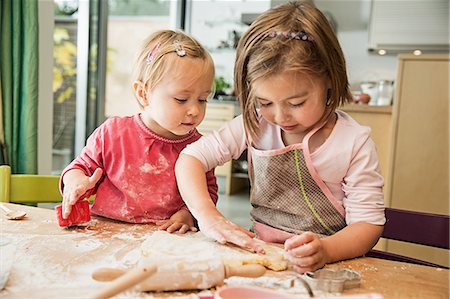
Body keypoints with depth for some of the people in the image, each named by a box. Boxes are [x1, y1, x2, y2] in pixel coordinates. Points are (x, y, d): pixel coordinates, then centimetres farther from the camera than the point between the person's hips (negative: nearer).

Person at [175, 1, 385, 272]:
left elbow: (368, 222, -11)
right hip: (261, 255, 2)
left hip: (326, 267, -1)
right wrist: (208, 217, -19)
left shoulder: (354, 142, -12)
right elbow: (191, 157, -3)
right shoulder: (256, 124, -4)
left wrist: (325, 250, -31)